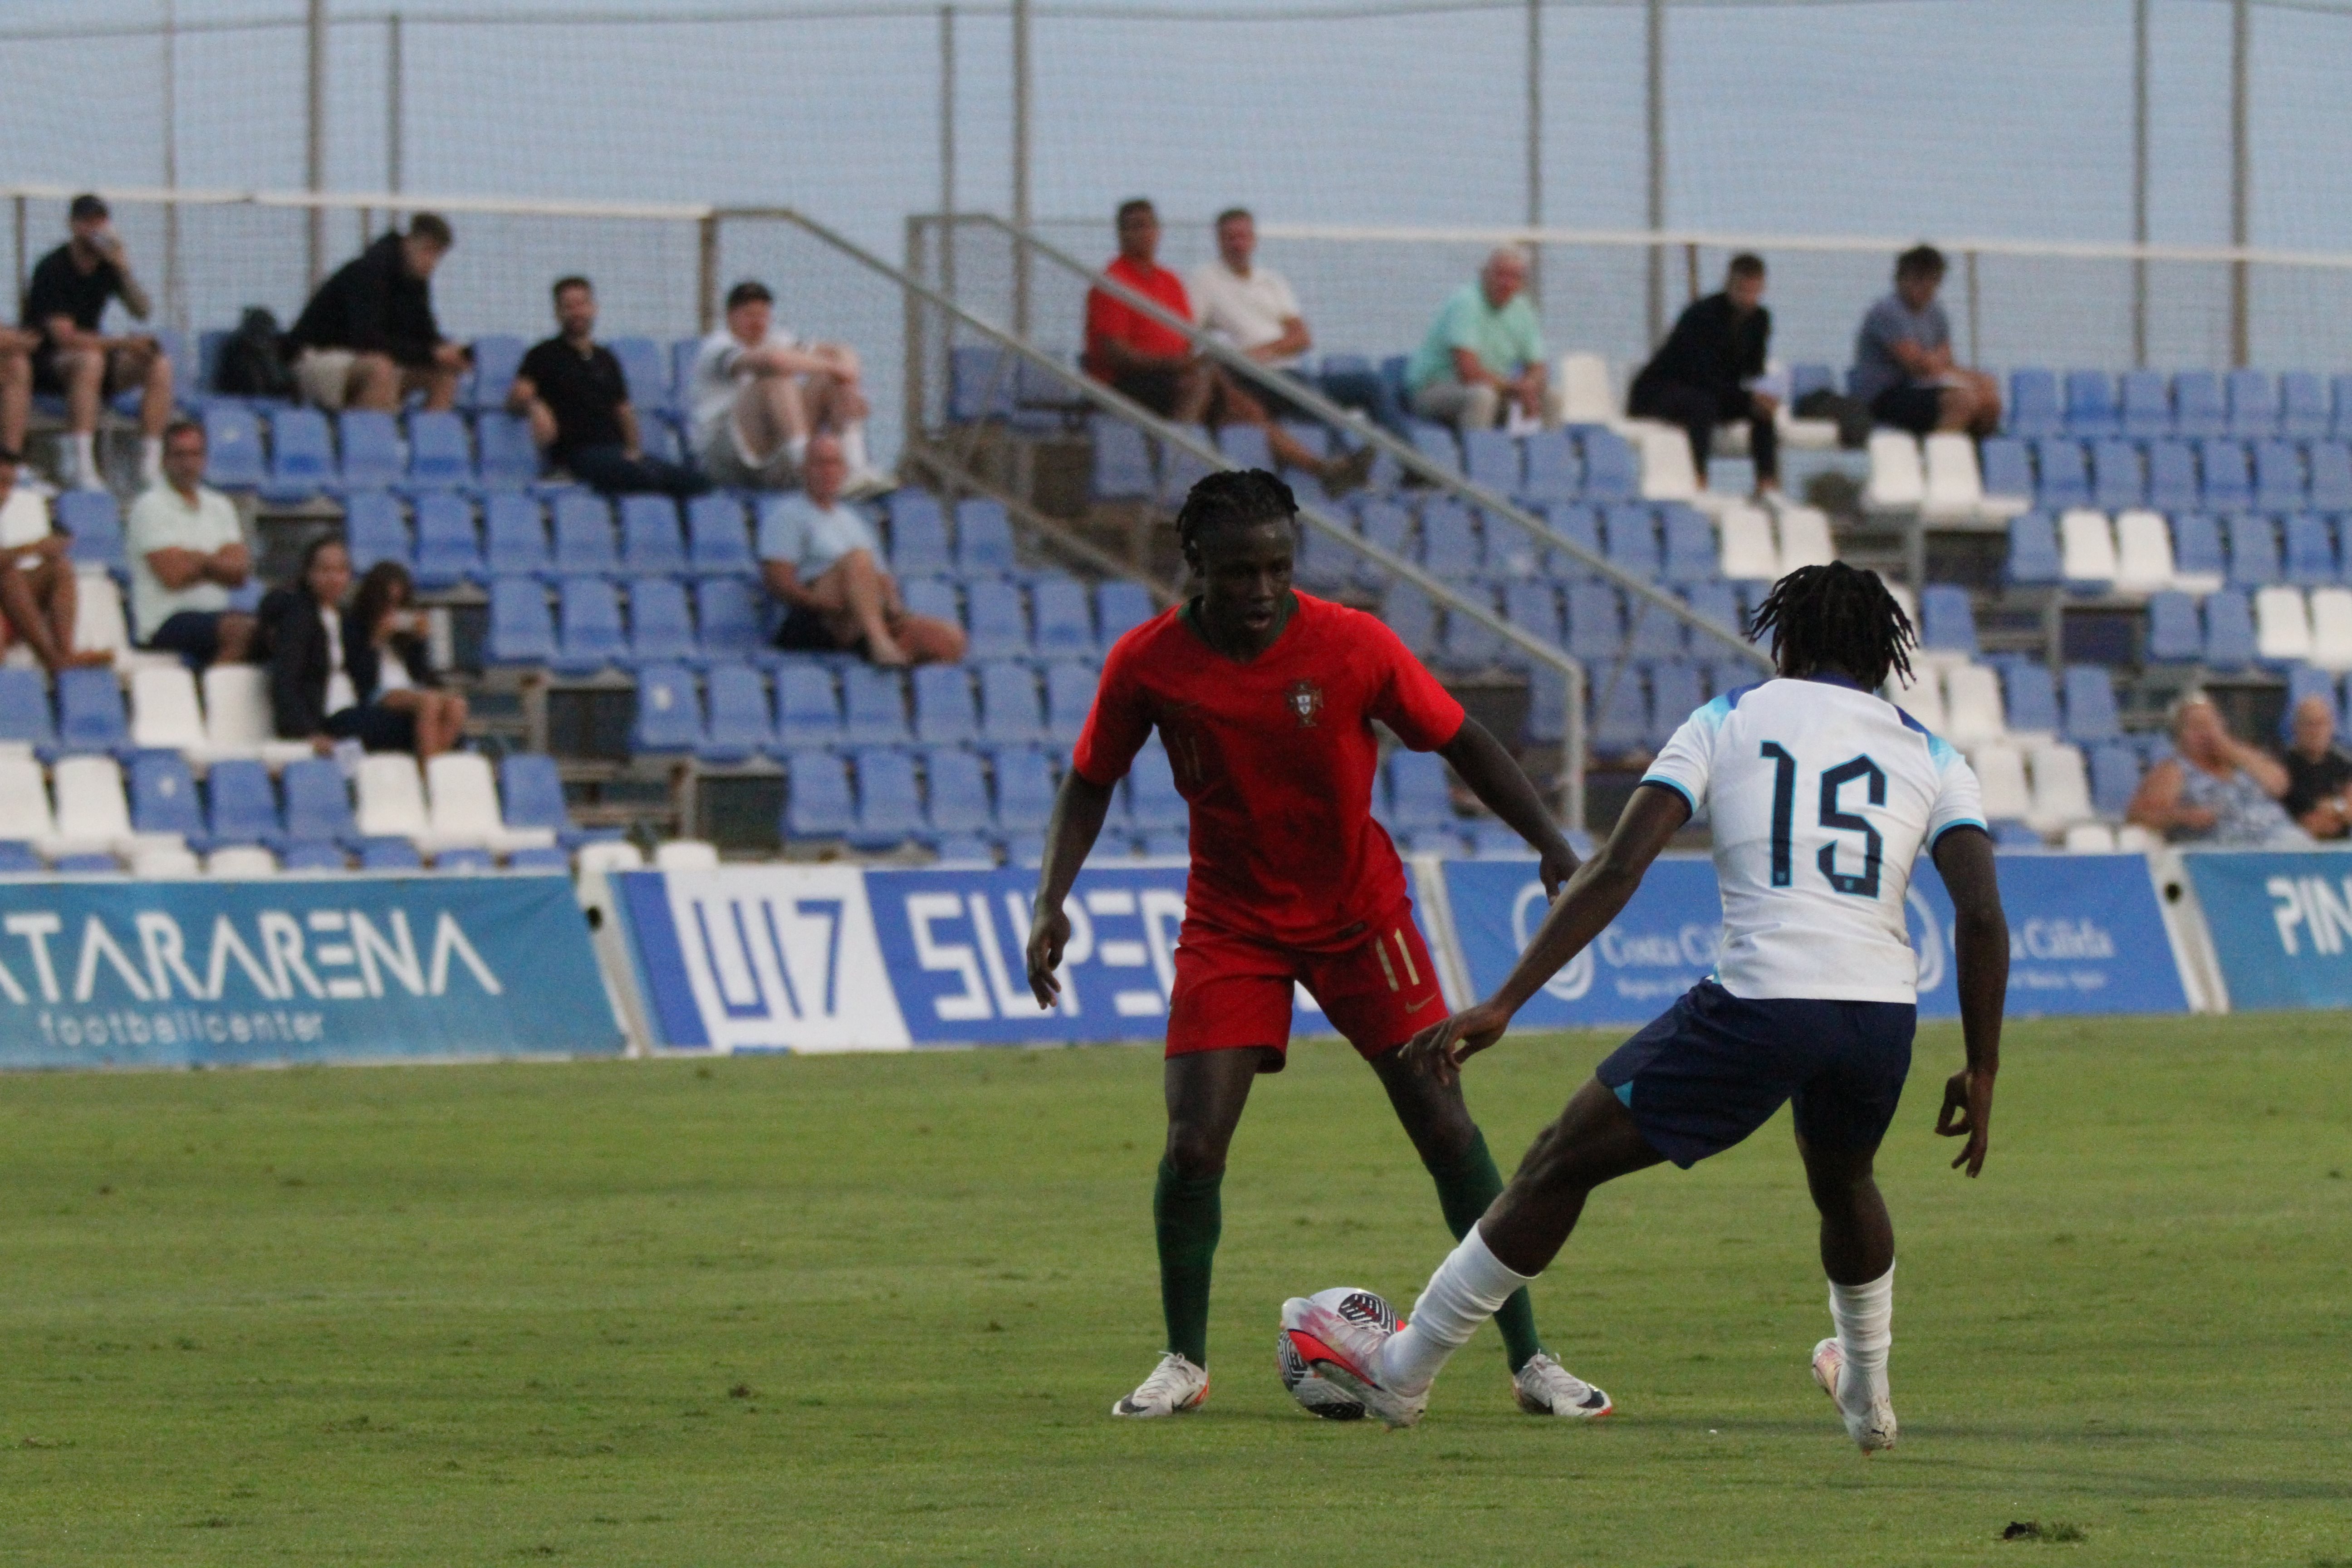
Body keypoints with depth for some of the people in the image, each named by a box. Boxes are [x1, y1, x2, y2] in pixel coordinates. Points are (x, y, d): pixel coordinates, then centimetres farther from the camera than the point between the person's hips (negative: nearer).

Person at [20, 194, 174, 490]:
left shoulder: (108, 264, 3)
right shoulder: (53, 269, -17)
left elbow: (141, 311, -4)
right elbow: (64, 336, -23)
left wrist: (123, 270, -19)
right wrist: (120, 342, -26)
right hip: (44, 363, -7)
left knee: (159, 364, -14)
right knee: (90, 360, -39)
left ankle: (151, 466, -18)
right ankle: (80, 467, -44)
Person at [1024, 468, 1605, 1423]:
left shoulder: (1352, 646, -17)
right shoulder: (1148, 664, -13)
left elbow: (1460, 743, -5)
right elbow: (1091, 782, 2)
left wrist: (1553, 848, -12)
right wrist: (1052, 903, -9)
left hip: (1358, 911, 0)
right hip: (1230, 923, 0)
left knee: (1446, 1128, -6)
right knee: (1193, 1146, -12)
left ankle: (1529, 1361, 3)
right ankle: (1184, 1363, 10)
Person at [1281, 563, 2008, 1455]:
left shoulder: (1727, 722, 13)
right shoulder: (1929, 756, 16)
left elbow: (1616, 870, 2)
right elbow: (1983, 917, 3)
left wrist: (1504, 1004, 0)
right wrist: (1981, 1073, 10)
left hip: (1757, 1005, -3)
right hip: (1884, 1009, 3)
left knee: (1563, 1164, 12)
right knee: (1842, 1180, 37)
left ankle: (1403, 1374, 19)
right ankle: (1867, 1396, 52)